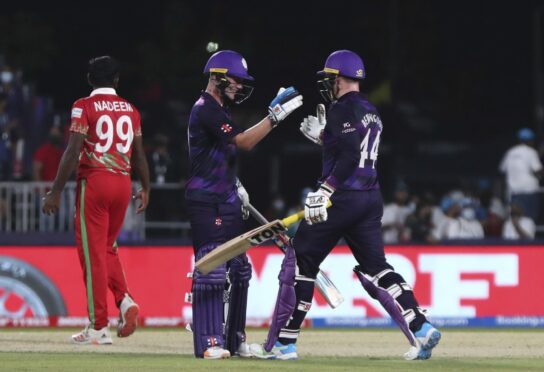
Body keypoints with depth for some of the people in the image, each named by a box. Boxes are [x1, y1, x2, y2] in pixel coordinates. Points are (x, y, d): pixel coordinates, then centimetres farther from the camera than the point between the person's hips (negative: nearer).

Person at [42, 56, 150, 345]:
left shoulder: (84, 107, -5)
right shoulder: (130, 109, 10)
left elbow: (73, 153, -12)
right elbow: (138, 154, 15)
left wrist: (55, 192, -10)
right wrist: (145, 189, 28)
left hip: (93, 182, -5)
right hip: (123, 183, 5)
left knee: (93, 252, -2)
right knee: (107, 248, 20)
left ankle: (99, 327, -2)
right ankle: (124, 300, -3)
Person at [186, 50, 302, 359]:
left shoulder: (219, 110, 17)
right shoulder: (206, 110, -15)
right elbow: (243, 141, -23)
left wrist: (236, 185, 16)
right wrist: (277, 115, -26)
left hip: (228, 200, 10)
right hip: (207, 202, -10)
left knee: (238, 270, 11)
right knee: (211, 270, -12)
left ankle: (234, 338, 18)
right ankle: (209, 342, -13)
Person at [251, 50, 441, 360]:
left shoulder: (343, 108, -10)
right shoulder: (371, 112, 17)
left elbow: (349, 157, -21)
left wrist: (324, 191, -24)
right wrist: (323, 136, 28)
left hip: (344, 197, -8)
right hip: (371, 199, 9)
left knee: (302, 262, 0)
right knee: (375, 268, 9)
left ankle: (284, 343, 1)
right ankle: (421, 329, -6)